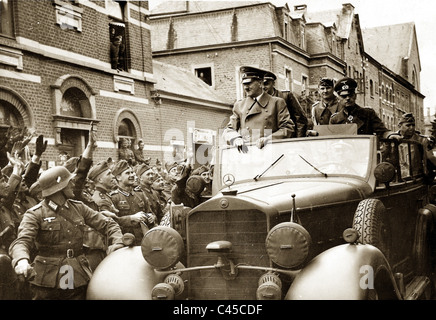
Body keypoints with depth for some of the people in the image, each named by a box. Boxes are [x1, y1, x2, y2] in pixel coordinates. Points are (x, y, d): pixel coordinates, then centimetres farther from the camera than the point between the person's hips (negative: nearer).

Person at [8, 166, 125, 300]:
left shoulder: (79, 207, 9)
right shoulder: (35, 214, -6)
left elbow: (108, 224, 12)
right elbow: (21, 241, -20)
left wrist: (117, 243, -9)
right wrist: (21, 261, -43)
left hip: (79, 282, 4)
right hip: (47, 283, -4)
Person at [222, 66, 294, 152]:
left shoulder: (277, 103, 12)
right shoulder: (239, 105, 20)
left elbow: (288, 128, 6)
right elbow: (228, 130, 16)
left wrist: (269, 139, -10)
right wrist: (235, 139, -7)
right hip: (245, 152, 3)